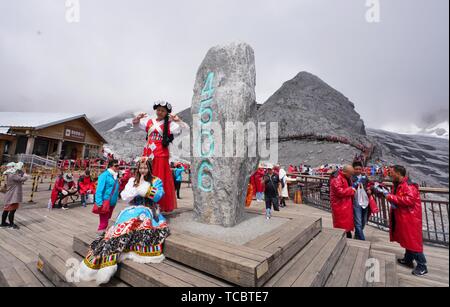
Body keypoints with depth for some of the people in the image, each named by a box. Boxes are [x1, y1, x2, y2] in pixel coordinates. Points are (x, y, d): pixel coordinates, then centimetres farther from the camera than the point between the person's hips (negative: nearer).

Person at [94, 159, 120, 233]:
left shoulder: (115, 176, 9)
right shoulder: (104, 175, -14)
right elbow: (99, 190, -20)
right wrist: (99, 203, -24)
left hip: (112, 203, 8)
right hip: (104, 203, -8)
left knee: (106, 220, 22)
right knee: (104, 221, -2)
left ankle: (103, 233, 39)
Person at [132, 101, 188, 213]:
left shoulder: (170, 124, -1)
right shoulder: (149, 121, 10)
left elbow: (186, 129, -10)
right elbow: (134, 123, 21)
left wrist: (178, 120, -23)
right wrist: (138, 117, 1)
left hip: (161, 155, -4)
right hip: (148, 153, 4)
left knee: (160, 179, 0)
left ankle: (162, 204, 11)